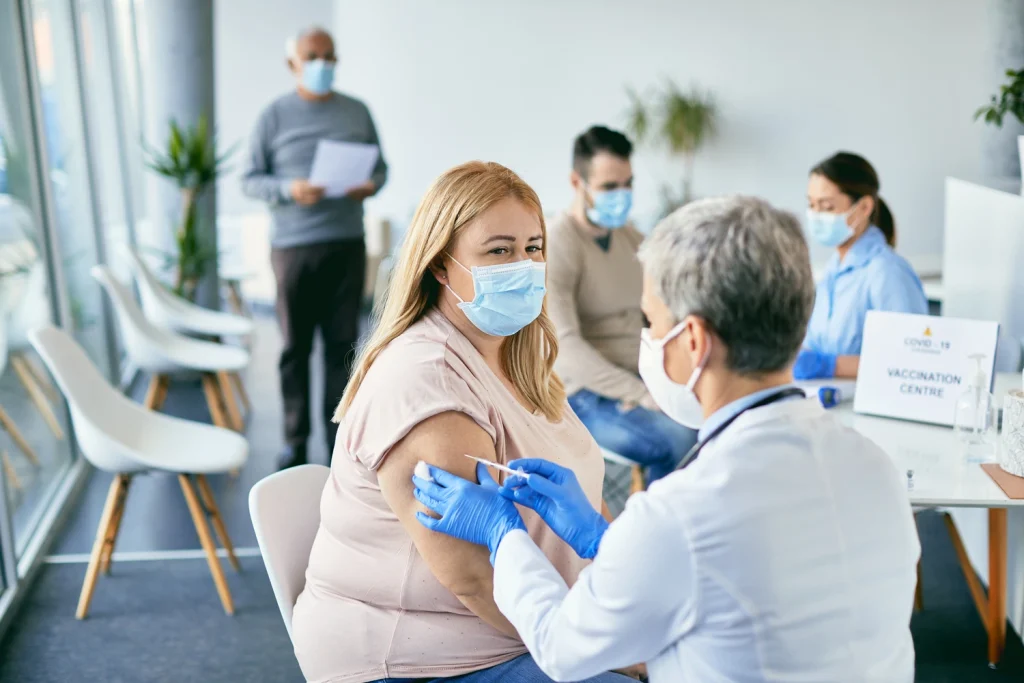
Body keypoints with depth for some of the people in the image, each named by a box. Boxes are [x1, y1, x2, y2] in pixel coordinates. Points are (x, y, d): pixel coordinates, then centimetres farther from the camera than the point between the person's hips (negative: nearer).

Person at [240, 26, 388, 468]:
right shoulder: (274, 116, 2)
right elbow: (250, 181, 1)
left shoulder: (358, 112, 10)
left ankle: (339, 436, 15)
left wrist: (371, 186, -9)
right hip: (293, 246, -2)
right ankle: (295, 441, 13)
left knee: (343, 343, 5)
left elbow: (380, 166, 14)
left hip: (347, 245, 2)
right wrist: (289, 189, -18)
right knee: (295, 347, 4)